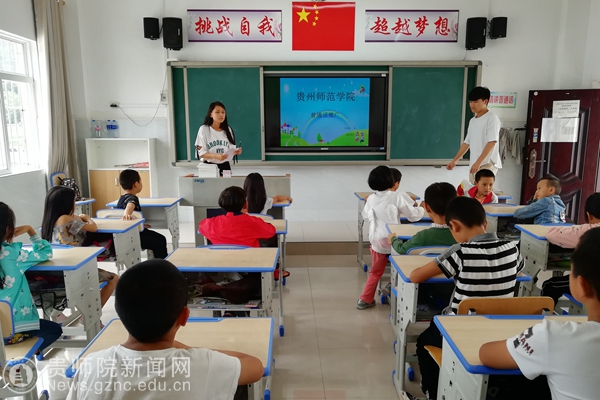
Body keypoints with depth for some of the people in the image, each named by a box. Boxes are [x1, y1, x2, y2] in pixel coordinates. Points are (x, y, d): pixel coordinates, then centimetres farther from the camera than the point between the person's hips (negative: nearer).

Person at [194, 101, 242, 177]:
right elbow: (200, 152, -10)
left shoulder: (228, 129, 6)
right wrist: (215, 156, -26)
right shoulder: (204, 129, -6)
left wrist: (235, 152, -14)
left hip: (225, 166, 3)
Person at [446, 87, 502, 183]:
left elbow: (492, 143, -17)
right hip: (473, 164, 8)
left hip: (487, 164, -7)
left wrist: (478, 162, -25)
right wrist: (455, 160, 18)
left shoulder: (492, 118, -8)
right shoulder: (472, 121, 15)